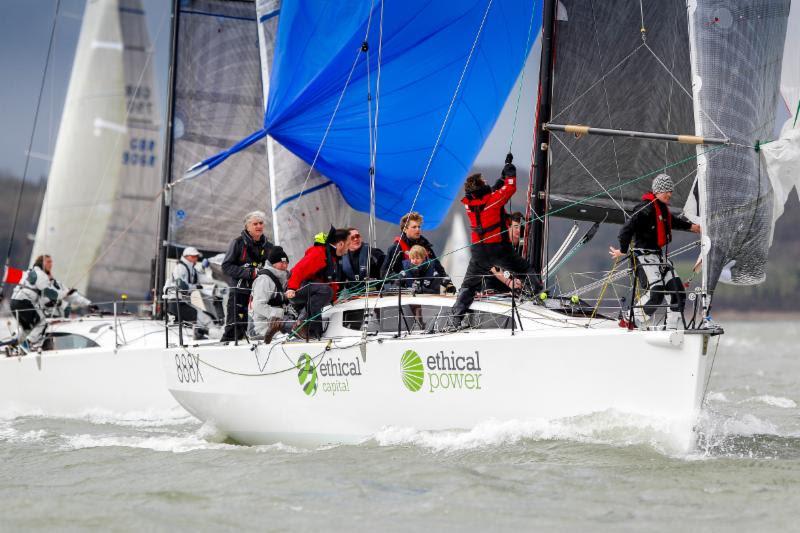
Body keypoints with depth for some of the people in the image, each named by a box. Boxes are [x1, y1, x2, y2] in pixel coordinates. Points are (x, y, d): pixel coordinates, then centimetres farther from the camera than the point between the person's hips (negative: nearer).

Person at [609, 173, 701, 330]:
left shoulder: (663, 208, 14)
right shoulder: (646, 208, -17)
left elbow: (671, 221, 38)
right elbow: (627, 228, -21)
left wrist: (689, 226, 50)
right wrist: (623, 250, -13)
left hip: (661, 255, 9)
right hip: (644, 256, -9)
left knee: (677, 292, 1)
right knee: (655, 293, -23)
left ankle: (671, 329, 7)